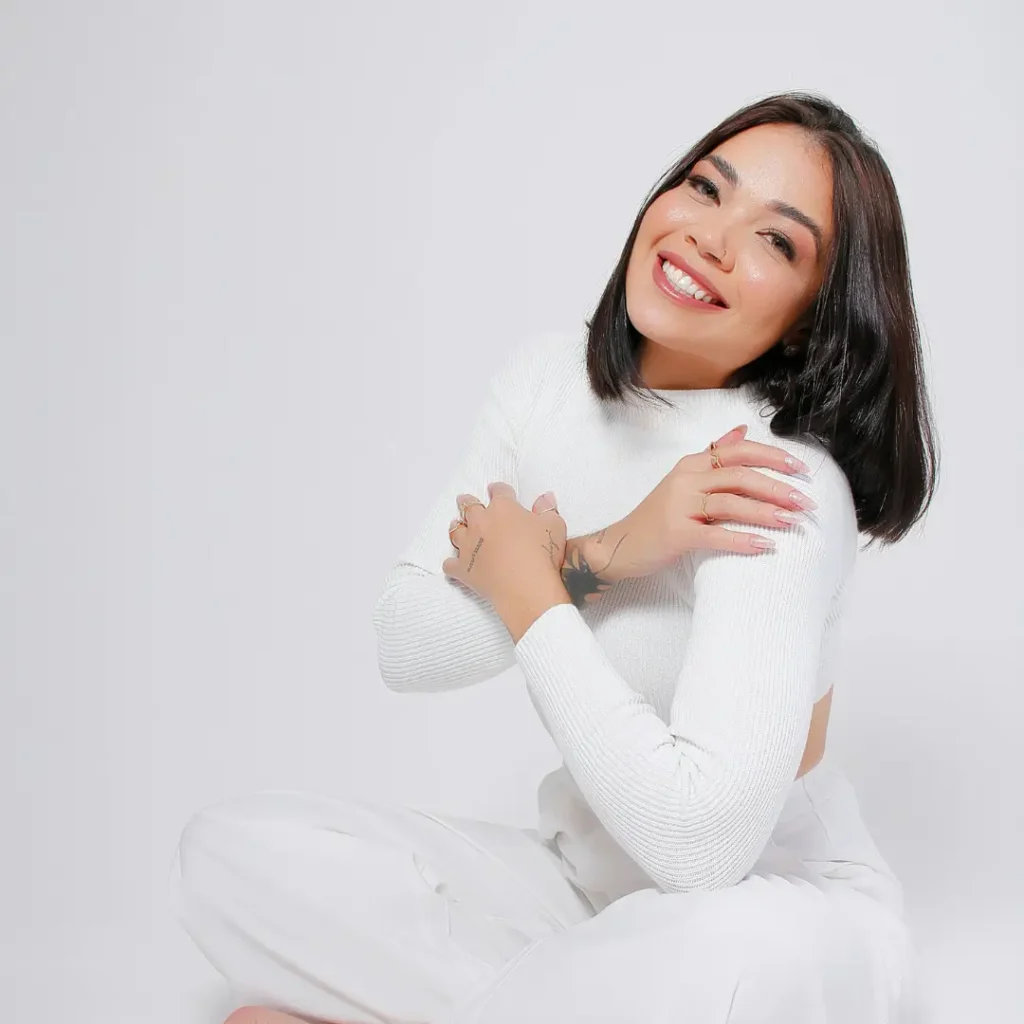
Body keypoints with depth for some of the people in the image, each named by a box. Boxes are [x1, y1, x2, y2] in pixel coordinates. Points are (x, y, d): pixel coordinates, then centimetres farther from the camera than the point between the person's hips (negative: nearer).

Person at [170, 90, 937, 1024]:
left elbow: (699, 845, -33)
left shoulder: (777, 484, -25)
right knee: (234, 847, -7)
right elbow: (405, 647, -7)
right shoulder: (547, 377, -4)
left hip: (784, 920, -5)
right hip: (588, 877, 6)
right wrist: (601, 555, -24)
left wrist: (531, 594, -21)